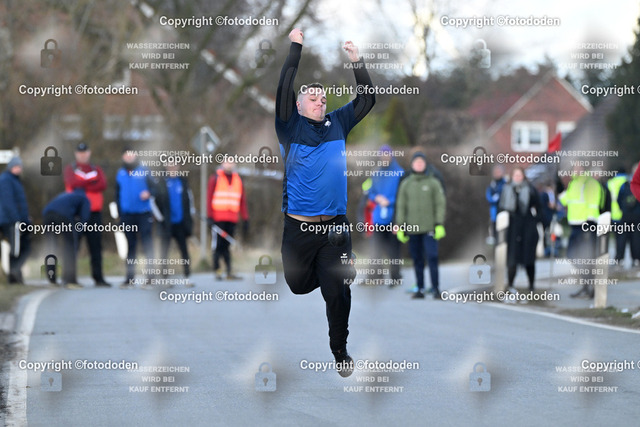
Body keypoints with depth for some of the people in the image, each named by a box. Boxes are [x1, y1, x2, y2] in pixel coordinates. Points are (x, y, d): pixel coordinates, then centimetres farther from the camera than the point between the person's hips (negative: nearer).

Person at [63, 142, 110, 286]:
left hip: (94, 213, 2)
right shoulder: (70, 169, 9)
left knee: (96, 245, -1)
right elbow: (73, 183, -12)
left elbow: (103, 185, -6)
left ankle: (98, 277, 1)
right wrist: (93, 181, -6)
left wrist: (82, 187, -13)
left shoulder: (97, 170, 14)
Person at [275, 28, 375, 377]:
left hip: (334, 227, 2)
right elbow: (283, 90, -12)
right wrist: (296, 48, -13)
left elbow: (367, 99, 12)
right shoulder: (291, 127, 1)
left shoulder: (337, 124, 11)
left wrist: (357, 62, 1)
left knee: (338, 292, -2)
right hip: (298, 227, -2)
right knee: (297, 284, 9)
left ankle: (340, 351, 12)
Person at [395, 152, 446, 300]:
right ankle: (420, 289, 11)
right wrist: (400, 226, 5)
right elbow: (401, 206, 11)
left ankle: (436, 289, -9)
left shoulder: (433, 183, 3)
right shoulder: (406, 184, 10)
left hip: (429, 228, -3)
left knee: (432, 258, -12)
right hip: (413, 229, 3)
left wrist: (439, 224, -8)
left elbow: (441, 204, 0)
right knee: (417, 260, 5)